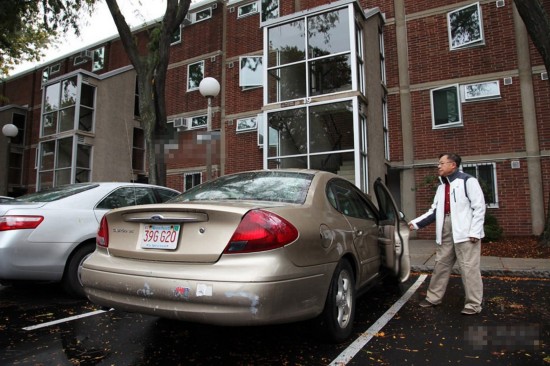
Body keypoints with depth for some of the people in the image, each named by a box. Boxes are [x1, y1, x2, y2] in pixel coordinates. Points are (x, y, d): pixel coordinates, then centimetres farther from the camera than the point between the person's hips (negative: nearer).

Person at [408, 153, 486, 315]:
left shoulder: (467, 181, -3)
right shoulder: (441, 186, 19)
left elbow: (479, 207, -8)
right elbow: (434, 211, 17)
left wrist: (474, 231, -15)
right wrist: (415, 223, 7)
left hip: (465, 232, -7)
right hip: (445, 232, 7)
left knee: (469, 267, -3)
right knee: (440, 265, 12)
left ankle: (473, 304, 7)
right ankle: (433, 298, 21)